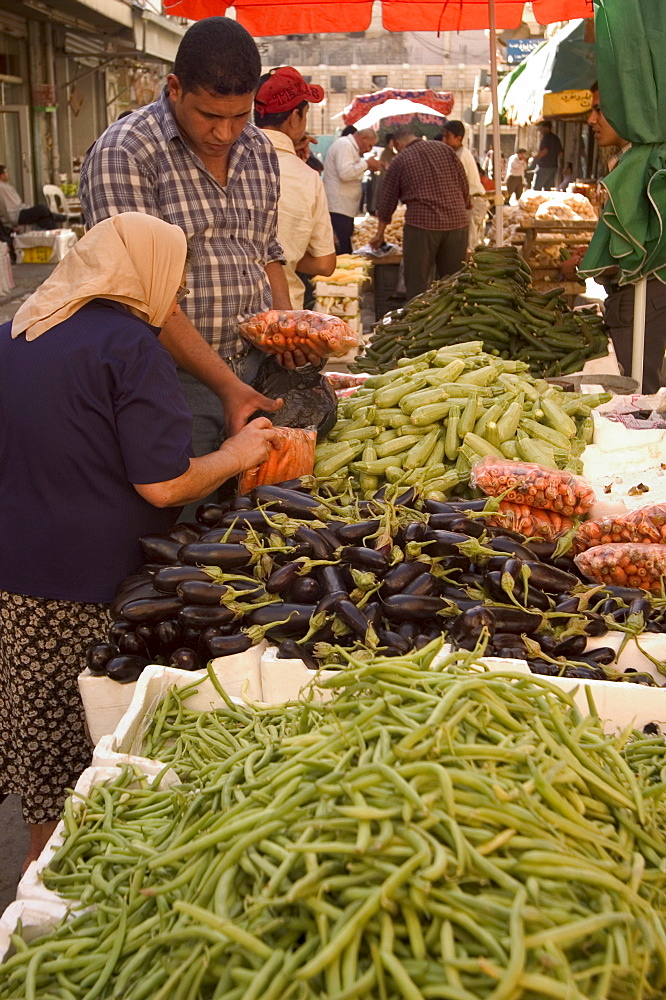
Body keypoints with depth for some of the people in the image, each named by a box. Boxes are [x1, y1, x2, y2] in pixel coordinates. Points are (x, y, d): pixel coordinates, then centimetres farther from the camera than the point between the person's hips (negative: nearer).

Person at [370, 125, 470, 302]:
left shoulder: (400, 161, 5)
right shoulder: (445, 150, 11)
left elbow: (387, 200, 11)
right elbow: (464, 186, 10)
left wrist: (379, 234, 20)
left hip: (422, 223, -3)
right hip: (457, 221, 3)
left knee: (416, 283, 5)